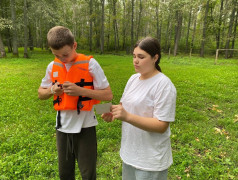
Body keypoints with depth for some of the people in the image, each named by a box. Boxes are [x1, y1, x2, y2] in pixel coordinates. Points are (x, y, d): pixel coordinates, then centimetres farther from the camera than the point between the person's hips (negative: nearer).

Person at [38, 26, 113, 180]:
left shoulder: (90, 64, -13)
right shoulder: (52, 66, 0)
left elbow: (108, 95, -13)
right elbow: (41, 93, 12)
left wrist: (80, 90, -23)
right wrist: (52, 90, -11)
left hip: (85, 126, -4)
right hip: (63, 127, 4)